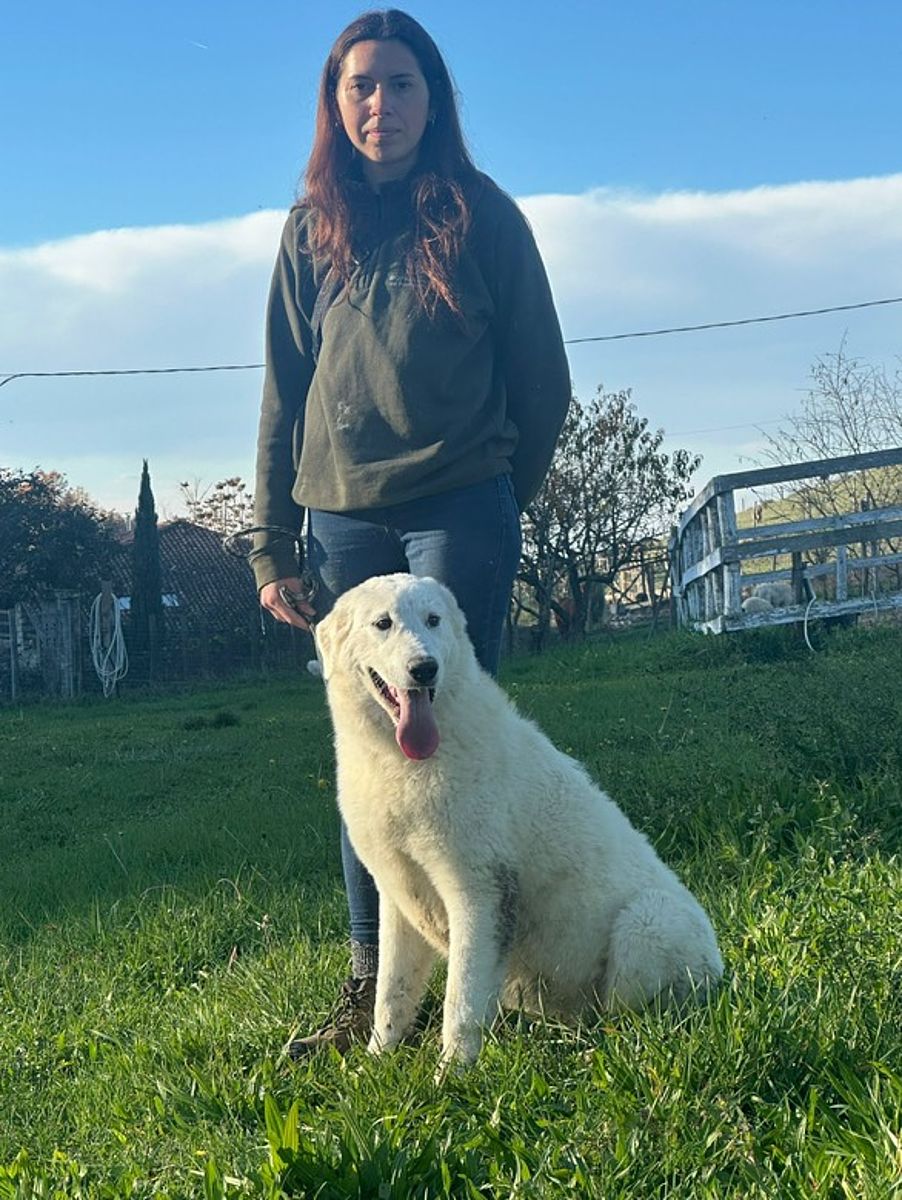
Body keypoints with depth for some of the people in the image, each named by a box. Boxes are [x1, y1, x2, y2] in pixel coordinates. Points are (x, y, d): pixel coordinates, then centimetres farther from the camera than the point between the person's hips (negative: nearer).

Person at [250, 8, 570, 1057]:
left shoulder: (483, 216, 3)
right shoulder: (314, 228, 10)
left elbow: (542, 381, 8)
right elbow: (283, 394, 9)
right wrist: (269, 545, 5)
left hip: (461, 513, -3)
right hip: (344, 518, 3)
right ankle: (370, 986, 10)